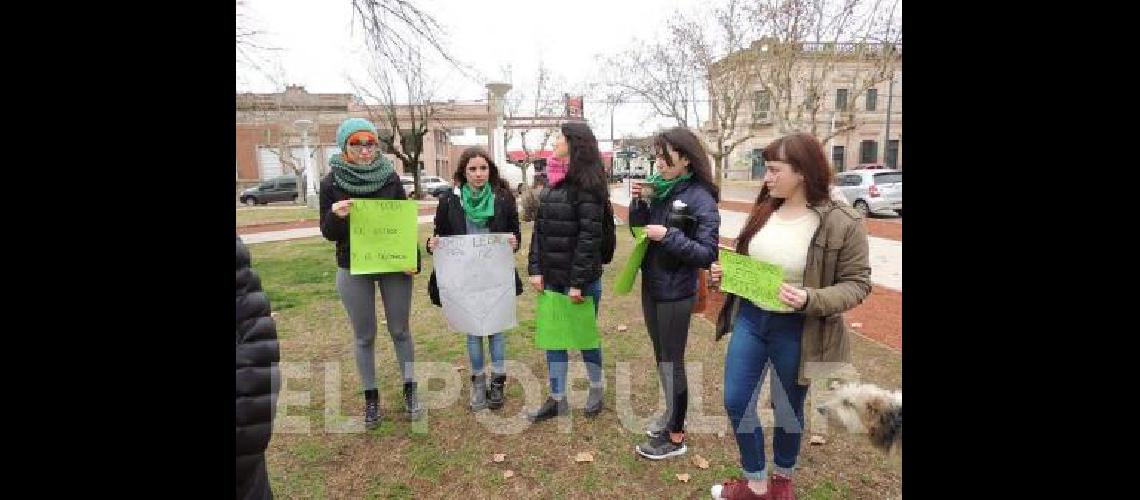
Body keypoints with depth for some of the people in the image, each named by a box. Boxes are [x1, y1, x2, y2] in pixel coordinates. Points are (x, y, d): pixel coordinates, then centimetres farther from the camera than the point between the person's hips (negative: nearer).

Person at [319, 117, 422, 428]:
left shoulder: (391, 178, -2)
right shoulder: (332, 183, -4)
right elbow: (328, 233, -1)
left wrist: (413, 259, -10)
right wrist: (336, 215, -24)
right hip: (353, 270, 0)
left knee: (400, 331, 10)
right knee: (365, 336, 10)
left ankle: (410, 391, 25)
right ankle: (371, 399, 25)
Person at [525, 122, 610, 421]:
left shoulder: (586, 184, -13)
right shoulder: (555, 181, 10)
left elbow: (590, 236, -18)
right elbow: (540, 227, 8)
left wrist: (578, 282, -19)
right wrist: (535, 269, 0)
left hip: (581, 277, -7)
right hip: (551, 277, 7)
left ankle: (597, 388, 35)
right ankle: (557, 399, 26)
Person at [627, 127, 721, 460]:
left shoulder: (700, 198, -16)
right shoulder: (657, 188, 2)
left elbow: (708, 253, -17)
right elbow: (638, 230, 7)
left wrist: (669, 236, -26)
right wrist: (639, 202, -9)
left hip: (676, 294, -7)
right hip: (650, 287, 7)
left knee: (672, 361, 5)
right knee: (661, 356, 20)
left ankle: (675, 437, 22)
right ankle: (671, 414, 40)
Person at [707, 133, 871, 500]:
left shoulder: (842, 223, -16)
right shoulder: (764, 210, 1)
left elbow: (857, 283, -11)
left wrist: (810, 300, -28)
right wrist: (724, 271, -6)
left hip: (797, 331, -5)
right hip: (750, 319, 5)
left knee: (787, 411, 15)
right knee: (736, 402, 9)